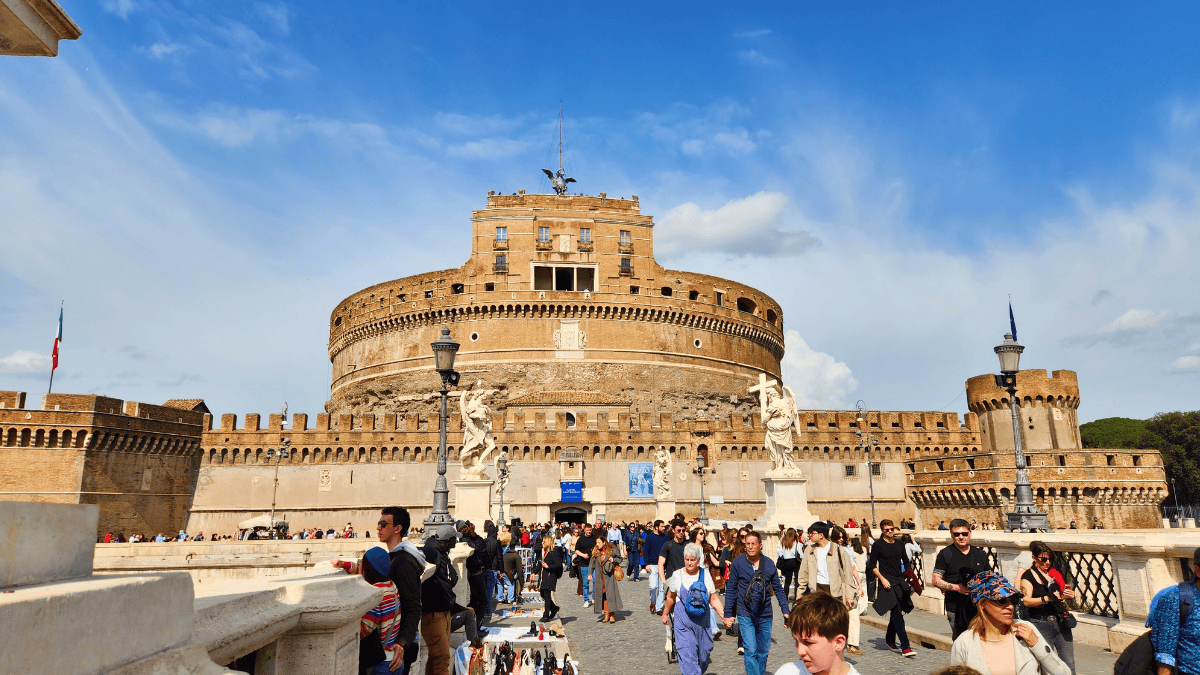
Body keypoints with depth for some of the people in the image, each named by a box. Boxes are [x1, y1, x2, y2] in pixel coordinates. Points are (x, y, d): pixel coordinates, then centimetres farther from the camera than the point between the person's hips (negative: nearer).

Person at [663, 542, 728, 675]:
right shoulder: (677, 575, -1)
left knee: (703, 655, 9)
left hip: (702, 622, 3)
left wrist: (724, 615, -7)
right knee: (687, 655, -12)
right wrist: (665, 614, 20)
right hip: (683, 622, -2)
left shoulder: (705, 574, 3)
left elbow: (713, 599, 4)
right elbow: (671, 598, 12)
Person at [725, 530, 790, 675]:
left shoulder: (769, 564, 1)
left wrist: (785, 611, 5)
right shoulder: (738, 563, -5)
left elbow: (778, 589, 10)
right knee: (751, 651, -12)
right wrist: (727, 614, 2)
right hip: (745, 615, -3)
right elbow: (730, 590, 1)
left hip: (765, 615, 3)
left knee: (763, 652, 13)